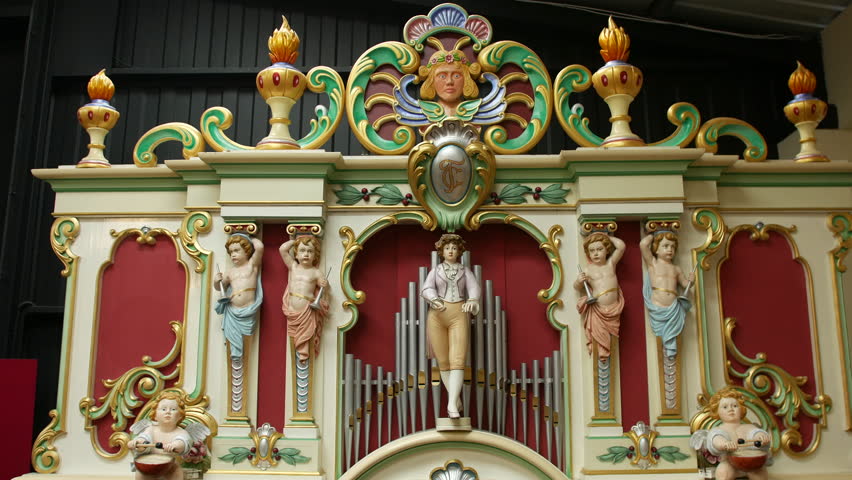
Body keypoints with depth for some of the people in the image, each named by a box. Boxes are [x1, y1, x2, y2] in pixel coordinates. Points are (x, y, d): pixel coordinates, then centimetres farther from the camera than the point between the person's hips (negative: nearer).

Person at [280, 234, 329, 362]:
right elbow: (282, 249, 0)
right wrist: (294, 240, 9)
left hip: (307, 312, -2)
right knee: (294, 337, 7)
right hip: (292, 311, 2)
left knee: (304, 336, 5)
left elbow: (323, 293, 5)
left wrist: (324, 286, -16)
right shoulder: (293, 266, 6)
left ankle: (303, 355, 19)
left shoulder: (316, 273, -1)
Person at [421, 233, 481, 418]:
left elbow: (475, 288, -5)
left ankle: (451, 404, -22)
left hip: (459, 316, -1)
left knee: (457, 360, -16)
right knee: (443, 361, 3)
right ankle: (456, 399, 19)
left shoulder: (466, 271, 15)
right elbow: (427, 290, -5)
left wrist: (472, 301, -28)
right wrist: (435, 301, -28)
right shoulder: (435, 271, 14)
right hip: (437, 317, 1)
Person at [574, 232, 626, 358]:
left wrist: (607, 237, 7)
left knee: (611, 335, 3)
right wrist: (579, 281, -15)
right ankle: (602, 355, 10)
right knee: (599, 334, -3)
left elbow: (621, 246, -2)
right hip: (597, 309, -2)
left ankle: (607, 354, 15)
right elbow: (578, 288, 7)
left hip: (613, 307, 2)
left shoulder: (611, 263, 6)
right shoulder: (588, 270, 0)